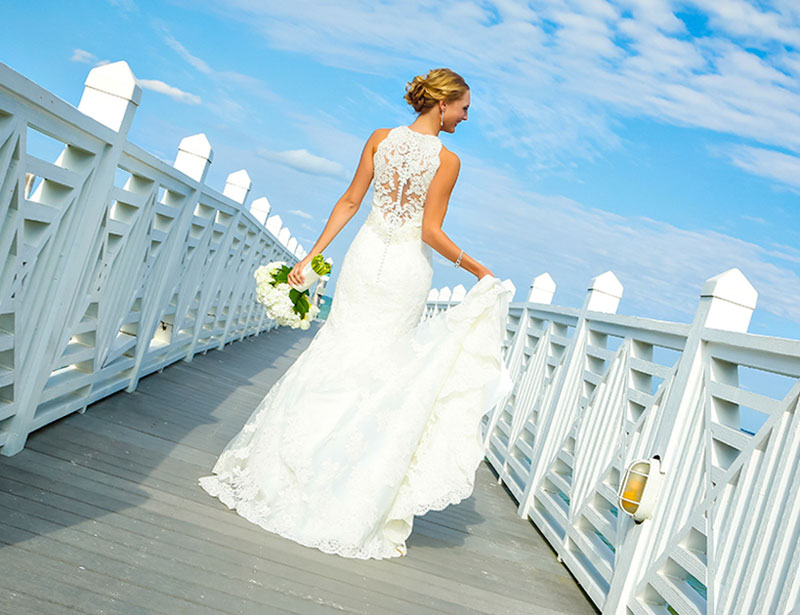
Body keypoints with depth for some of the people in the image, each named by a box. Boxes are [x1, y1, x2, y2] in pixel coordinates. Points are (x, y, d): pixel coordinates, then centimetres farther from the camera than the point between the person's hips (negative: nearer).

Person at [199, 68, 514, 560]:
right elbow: (432, 232, -13)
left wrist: (313, 254, 6)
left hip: (367, 255, 4)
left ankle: (269, 468, 20)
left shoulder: (380, 139, 3)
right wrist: (477, 269, -2)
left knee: (338, 352, 12)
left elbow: (350, 201, 3)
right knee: (381, 365, 8)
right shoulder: (447, 160, -9)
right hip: (408, 267, -3)